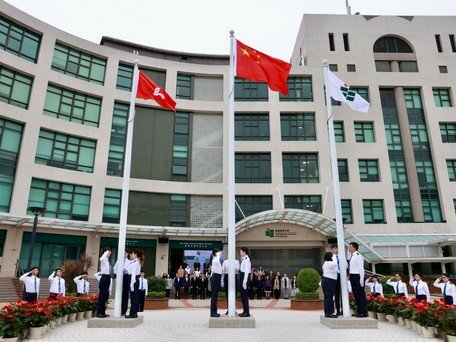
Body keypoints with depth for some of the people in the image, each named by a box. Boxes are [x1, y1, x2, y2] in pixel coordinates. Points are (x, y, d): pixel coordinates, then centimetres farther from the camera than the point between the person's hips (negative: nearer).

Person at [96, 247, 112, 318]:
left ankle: (103, 312, 18)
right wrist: (106, 253, -23)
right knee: (102, 296, -5)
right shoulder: (103, 259, -10)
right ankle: (99, 313, 0)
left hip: (107, 278, 9)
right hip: (104, 278, -9)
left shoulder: (107, 260, 15)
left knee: (105, 296, 11)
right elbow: (101, 258, -37)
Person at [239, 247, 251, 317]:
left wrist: (244, 282, -22)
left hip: (245, 276, -10)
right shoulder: (243, 259, 13)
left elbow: (246, 271, -20)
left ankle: (247, 312, 1)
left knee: (244, 295, -5)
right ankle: (245, 311, 21)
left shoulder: (247, 260, -15)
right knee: (242, 295, 13)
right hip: (242, 276, 10)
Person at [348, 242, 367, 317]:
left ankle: (364, 312, 4)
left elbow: (361, 268, -16)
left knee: (360, 294, -3)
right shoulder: (351, 256, 14)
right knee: (356, 294, 13)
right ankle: (359, 311, 22)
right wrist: (350, 276, 14)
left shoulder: (358, 256, -13)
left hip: (357, 276, -9)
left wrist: (361, 279, -20)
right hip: (352, 276, 9)